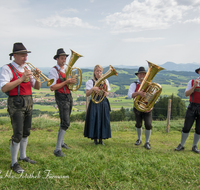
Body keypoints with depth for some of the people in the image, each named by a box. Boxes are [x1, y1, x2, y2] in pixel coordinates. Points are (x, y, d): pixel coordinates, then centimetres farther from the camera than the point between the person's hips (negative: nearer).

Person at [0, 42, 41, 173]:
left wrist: (37, 77, -7)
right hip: (16, 103, -7)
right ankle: (14, 163, 6)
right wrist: (21, 79, -22)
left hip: (28, 102, 7)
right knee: (18, 134, -7)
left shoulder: (27, 69, 14)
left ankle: (23, 156, 31)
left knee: (26, 132, 15)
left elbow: (37, 87, 12)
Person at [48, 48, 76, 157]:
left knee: (64, 121, 19)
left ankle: (61, 142, 35)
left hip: (69, 96, 8)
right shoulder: (53, 70, -12)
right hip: (61, 98, -8)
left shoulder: (67, 69, 11)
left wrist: (72, 81, -2)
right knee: (65, 123, -15)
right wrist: (66, 82, -21)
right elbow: (52, 88, -19)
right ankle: (57, 149, -10)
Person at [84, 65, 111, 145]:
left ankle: (101, 139, 16)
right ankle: (95, 139, 12)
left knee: (103, 120, 3)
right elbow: (87, 94, -8)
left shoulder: (105, 81, 11)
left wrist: (106, 93, -9)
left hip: (104, 103, 3)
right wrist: (92, 89, -25)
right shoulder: (90, 81, 0)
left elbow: (107, 93, 15)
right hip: (94, 103, -3)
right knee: (94, 120, -3)